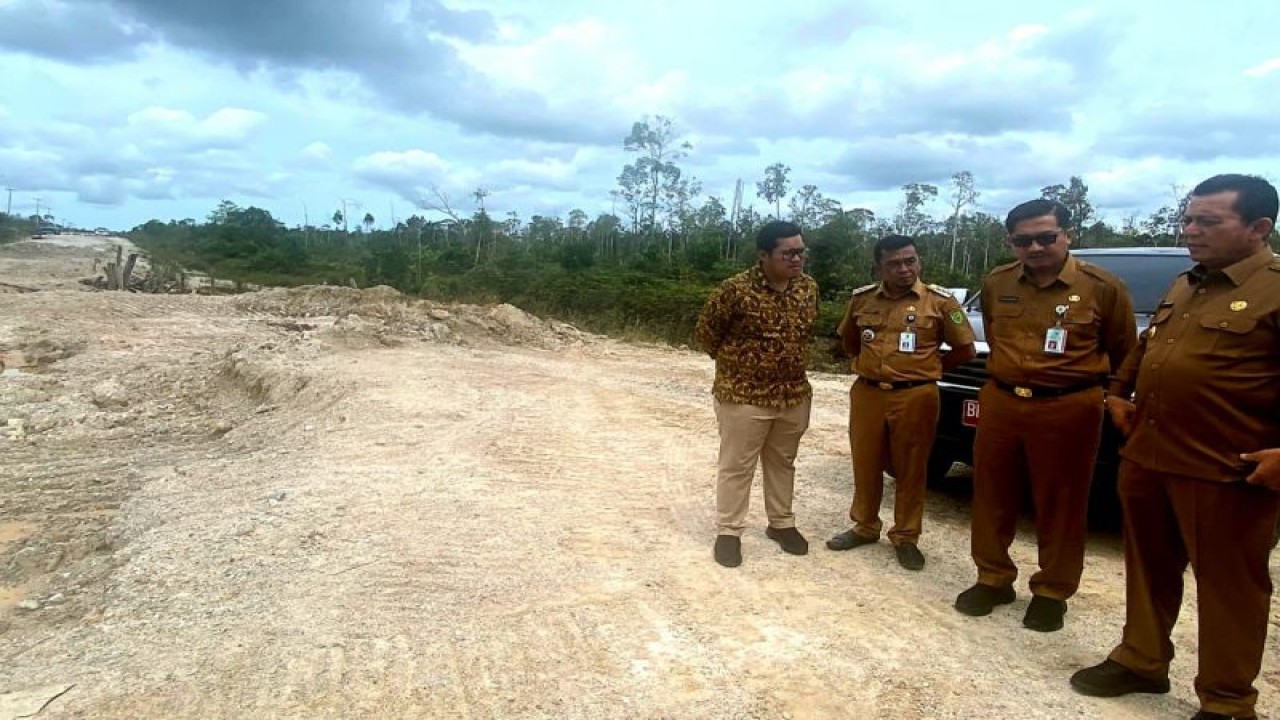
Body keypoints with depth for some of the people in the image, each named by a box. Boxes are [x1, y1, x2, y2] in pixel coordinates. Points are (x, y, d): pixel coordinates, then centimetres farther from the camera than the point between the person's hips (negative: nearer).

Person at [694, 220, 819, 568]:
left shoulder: (809, 288, 0)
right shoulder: (736, 290, -19)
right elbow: (705, 332, -6)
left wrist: (789, 361, 14)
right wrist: (734, 362, 3)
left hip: (795, 395, 5)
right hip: (743, 396, -5)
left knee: (782, 463, 19)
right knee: (736, 466, 6)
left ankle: (781, 523, 35)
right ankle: (729, 531, 19)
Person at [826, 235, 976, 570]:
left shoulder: (940, 301, -3)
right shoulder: (861, 299, 5)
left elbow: (966, 349, 4)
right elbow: (848, 340, 22)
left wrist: (925, 367, 6)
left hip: (915, 397, -3)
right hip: (867, 394, 3)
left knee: (910, 471, 6)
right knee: (865, 466, 12)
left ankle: (906, 538, 20)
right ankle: (864, 527, 29)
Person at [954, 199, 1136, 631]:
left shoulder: (1102, 287, -6)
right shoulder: (995, 284, 4)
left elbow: (1124, 353, 7)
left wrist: (1115, 397, 14)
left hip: (1068, 410, -3)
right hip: (1000, 403, 4)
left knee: (1060, 506, 6)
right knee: (992, 498, 10)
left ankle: (1052, 592, 21)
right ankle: (993, 579, 25)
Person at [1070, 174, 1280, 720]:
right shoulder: (1183, 288, 15)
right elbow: (1143, 348, 30)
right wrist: (1119, 393, 22)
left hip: (1224, 472, -8)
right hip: (1146, 458, 8)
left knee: (1229, 587, 7)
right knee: (1149, 570, 18)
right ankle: (1141, 661, 34)